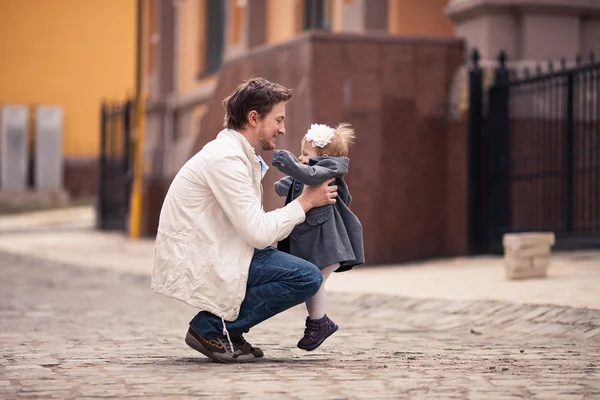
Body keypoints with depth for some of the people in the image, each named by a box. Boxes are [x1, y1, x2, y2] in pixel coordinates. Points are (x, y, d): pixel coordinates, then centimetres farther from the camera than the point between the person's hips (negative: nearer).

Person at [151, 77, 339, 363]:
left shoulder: (236, 153, 15)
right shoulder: (225, 158, -17)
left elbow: (251, 225, 14)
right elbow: (259, 233, -20)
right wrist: (306, 202, -8)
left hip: (212, 254, 10)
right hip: (196, 263, -10)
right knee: (307, 277, -15)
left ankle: (217, 323, 10)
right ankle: (211, 327, -8)